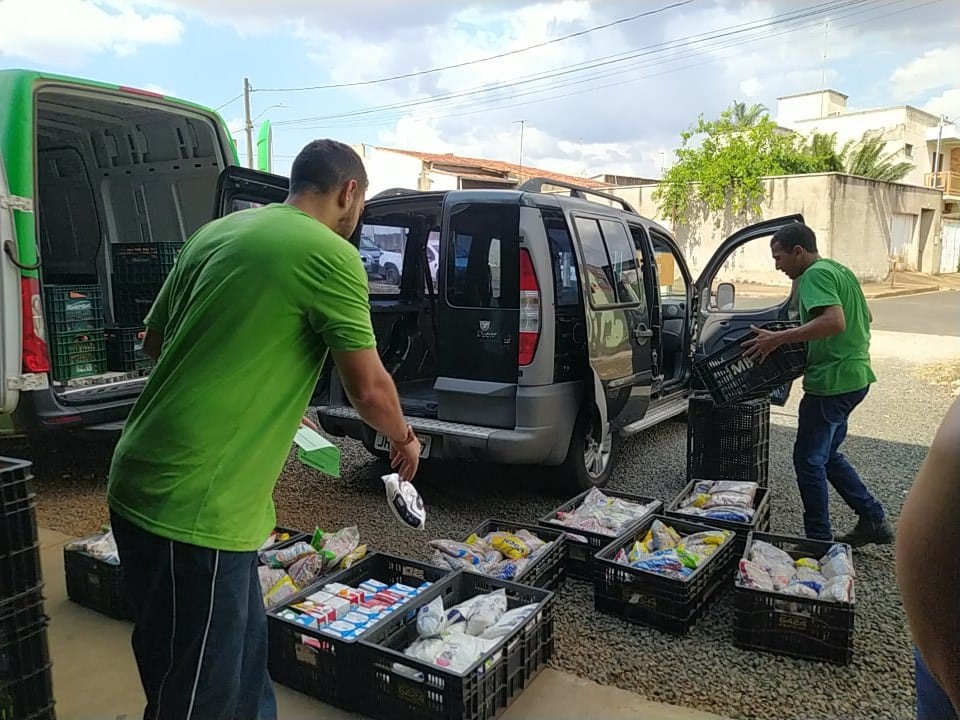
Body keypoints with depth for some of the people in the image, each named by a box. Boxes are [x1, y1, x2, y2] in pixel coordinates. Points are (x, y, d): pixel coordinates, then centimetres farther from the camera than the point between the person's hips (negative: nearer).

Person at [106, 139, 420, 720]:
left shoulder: (218, 231, 11)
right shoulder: (331, 254, -11)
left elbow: (155, 341, 20)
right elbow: (369, 390, -9)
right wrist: (404, 439, 12)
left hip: (143, 482, 9)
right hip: (195, 508, -8)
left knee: (243, 664, 24)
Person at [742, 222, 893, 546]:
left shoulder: (815, 275, -15)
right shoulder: (839, 270, 16)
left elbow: (834, 321, -29)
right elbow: (866, 317, 25)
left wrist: (778, 338, -28)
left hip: (832, 380, -10)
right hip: (855, 375, 10)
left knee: (809, 459, 1)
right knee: (827, 454, 21)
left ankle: (820, 541, 9)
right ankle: (874, 520, 25)